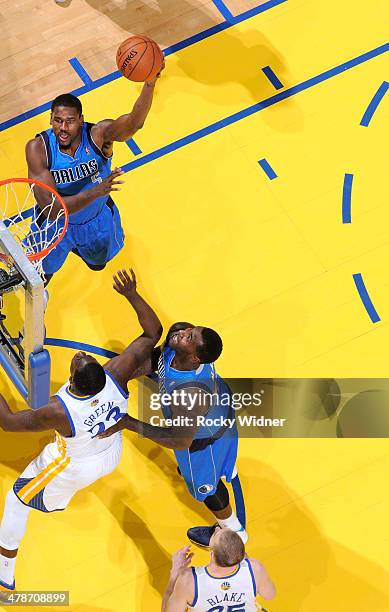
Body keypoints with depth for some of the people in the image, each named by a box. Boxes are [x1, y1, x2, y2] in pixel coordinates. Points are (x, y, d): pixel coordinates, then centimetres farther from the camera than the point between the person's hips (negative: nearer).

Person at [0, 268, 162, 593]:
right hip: (112, 454, 4)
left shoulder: (60, 411, -43)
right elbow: (153, 332, -23)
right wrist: (132, 294, -22)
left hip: (75, 467, -4)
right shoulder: (116, 375, -35)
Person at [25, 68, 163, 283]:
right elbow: (50, 209, -40)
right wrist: (94, 192, -54)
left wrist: (149, 83, -74)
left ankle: (76, 246, 65)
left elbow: (134, 122, -55)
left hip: (98, 220, 2)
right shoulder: (38, 148, -35)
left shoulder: (98, 135, -32)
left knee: (98, 264, 32)